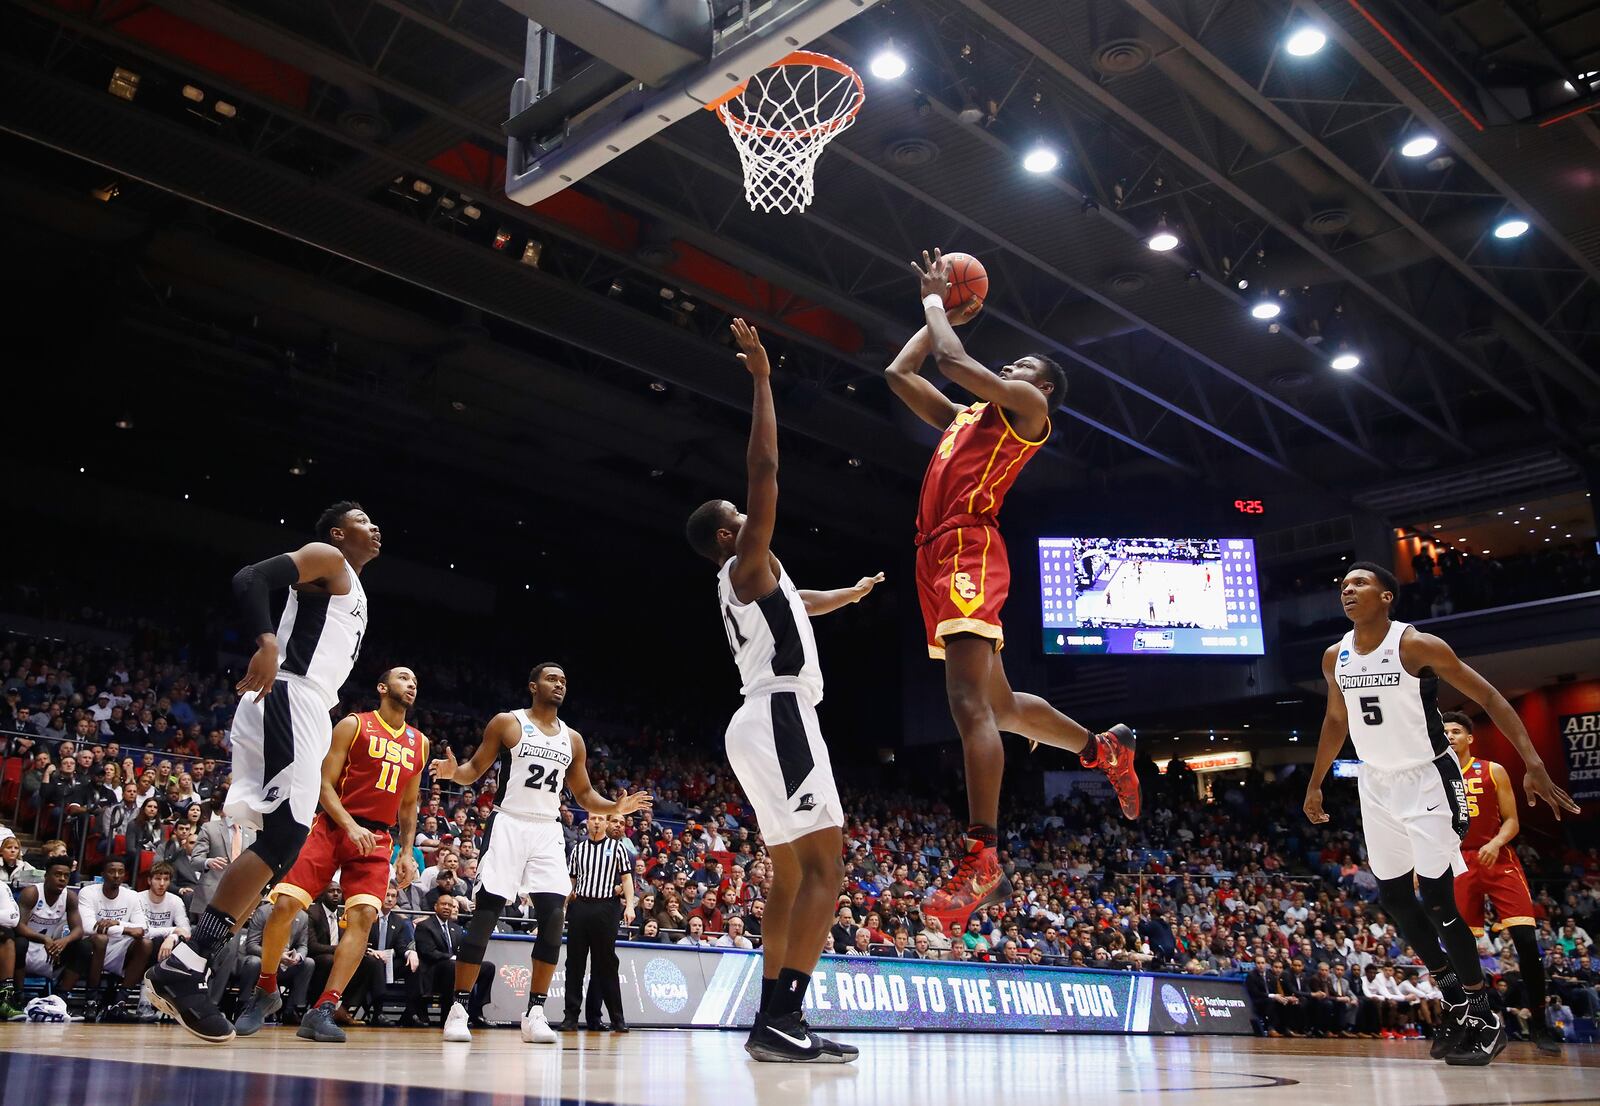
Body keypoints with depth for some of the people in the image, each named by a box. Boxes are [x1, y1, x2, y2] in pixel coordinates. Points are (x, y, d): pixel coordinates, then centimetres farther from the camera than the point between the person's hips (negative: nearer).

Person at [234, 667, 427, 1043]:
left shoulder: (419, 743, 13)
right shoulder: (354, 725, 0)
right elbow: (325, 784, -5)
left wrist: (406, 852, 11)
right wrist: (350, 826, -19)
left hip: (377, 838, 3)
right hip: (334, 825, -3)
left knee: (364, 915, -17)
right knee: (285, 904, -13)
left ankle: (322, 1011, -15)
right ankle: (266, 991, 12)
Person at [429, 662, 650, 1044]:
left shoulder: (572, 739, 13)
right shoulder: (507, 723, 1)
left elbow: (584, 794, 19)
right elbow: (475, 769, 2)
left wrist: (615, 808, 1)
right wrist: (454, 772, -22)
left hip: (549, 832, 4)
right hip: (508, 825, -4)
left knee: (554, 918, -8)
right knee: (485, 916, -7)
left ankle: (535, 1012, 0)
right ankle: (458, 1008, 2)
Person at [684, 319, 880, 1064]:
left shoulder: (743, 582, 23)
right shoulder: (747, 564, -3)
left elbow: (799, 604, 44)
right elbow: (764, 470, -13)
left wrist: (851, 593, 61)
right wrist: (762, 381, -11)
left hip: (762, 723, 10)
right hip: (780, 718, -10)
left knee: (791, 874, 11)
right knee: (825, 869, -14)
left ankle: (772, 1020, 10)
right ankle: (783, 1020, -21)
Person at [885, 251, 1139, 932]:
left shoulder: (1028, 406, 6)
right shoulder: (964, 416, 30)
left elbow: (953, 360, -5)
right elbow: (900, 373, 31)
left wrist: (936, 303, 12)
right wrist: (935, 311, 34)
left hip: (969, 549, -10)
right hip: (938, 555, 10)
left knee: (970, 703, -20)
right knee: (1000, 704, 18)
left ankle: (983, 861, -24)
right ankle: (1107, 750, 37)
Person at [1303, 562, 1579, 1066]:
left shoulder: (1417, 645, -18)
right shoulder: (1335, 658, 0)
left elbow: (1488, 697, -16)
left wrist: (1533, 763, -25)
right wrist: (1315, 784, 20)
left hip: (1426, 780, -6)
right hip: (1377, 784, 6)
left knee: (1436, 900, -9)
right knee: (1393, 896, 9)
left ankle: (1483, 1018, 6)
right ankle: (1454, 998, 25)